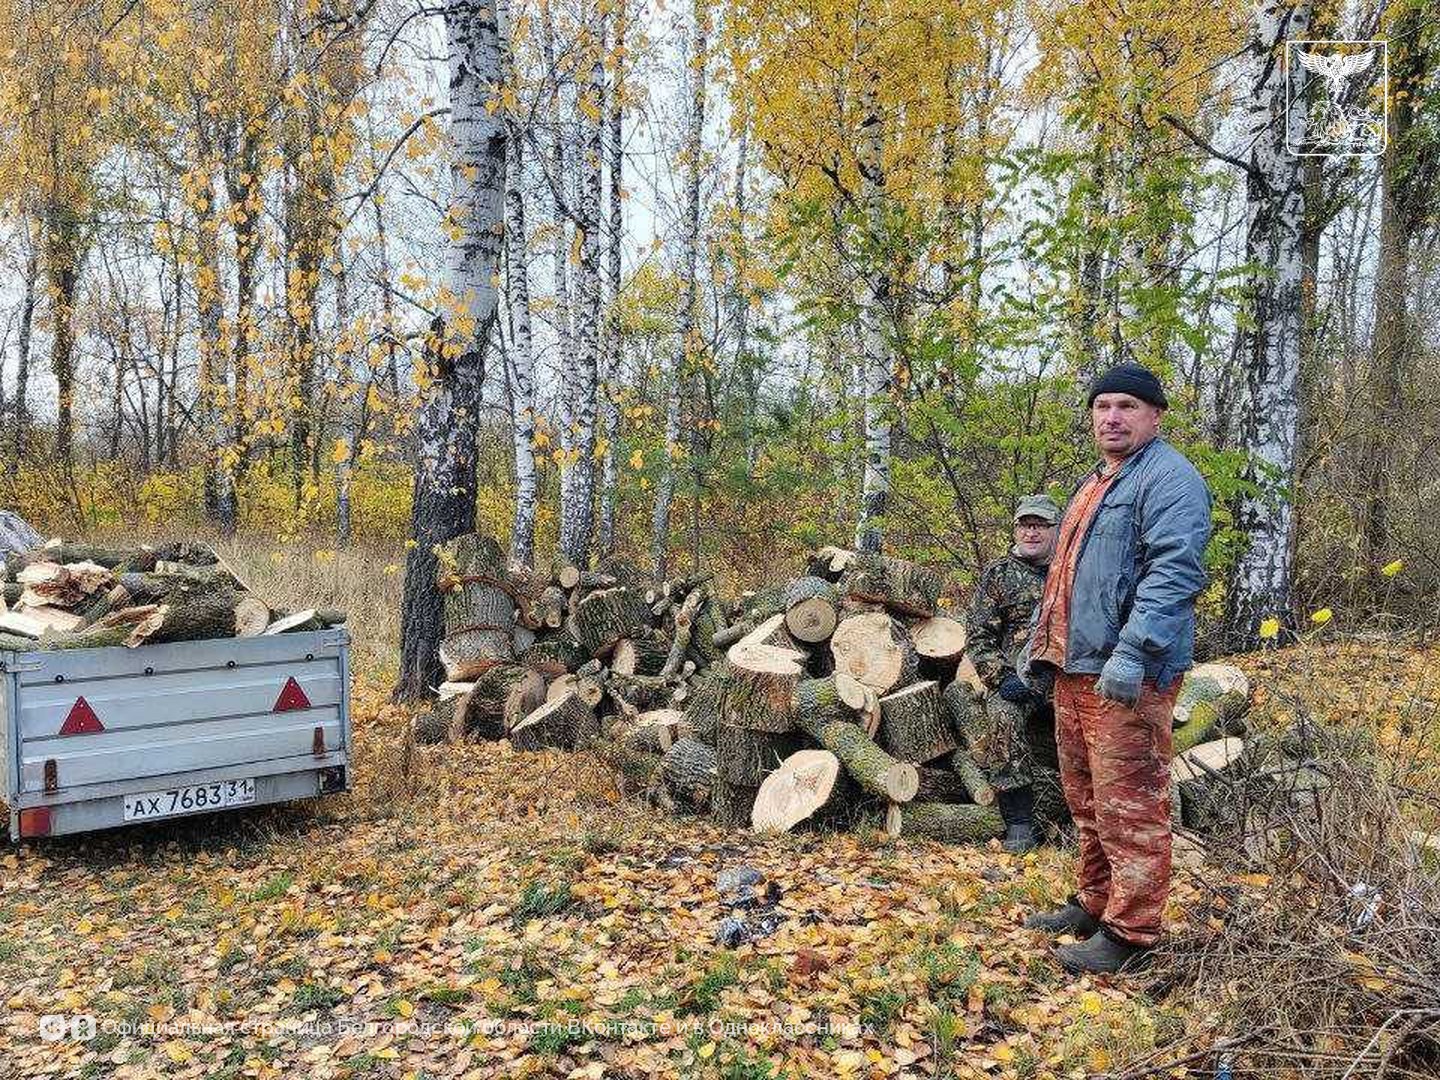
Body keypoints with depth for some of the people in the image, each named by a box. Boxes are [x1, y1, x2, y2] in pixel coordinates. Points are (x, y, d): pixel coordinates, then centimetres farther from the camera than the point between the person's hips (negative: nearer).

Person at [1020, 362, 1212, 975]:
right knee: (1086, 798, 17)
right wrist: (1039, 642, 24)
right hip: (1074, 670, 10)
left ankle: (1130, 932, 4)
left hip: (1126, 676, -10)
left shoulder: (1168, 478, -10)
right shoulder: (1092, 486, 21)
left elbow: (1173, 571, -22)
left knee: (1128, 805, -5)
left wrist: (1133, 652, -29)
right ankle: (1095, 903, 30)